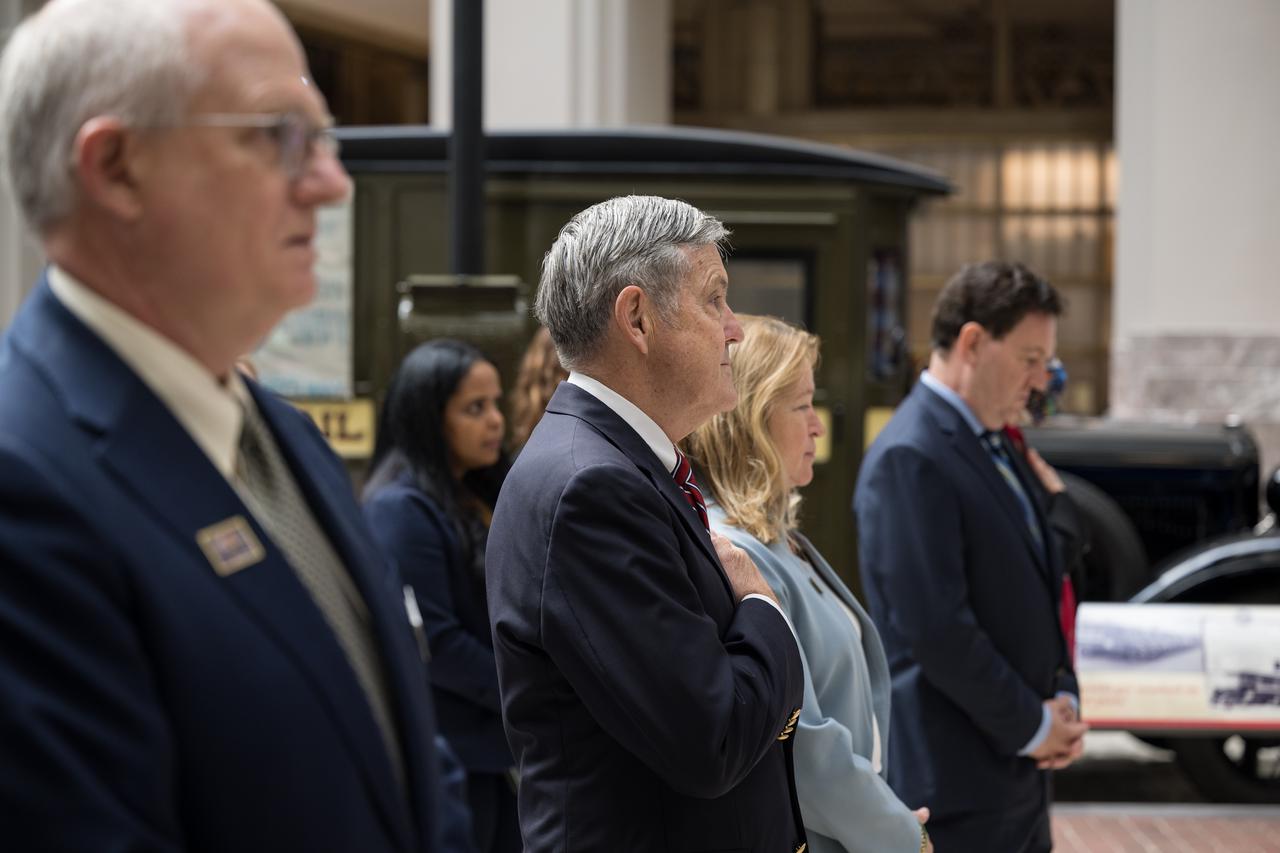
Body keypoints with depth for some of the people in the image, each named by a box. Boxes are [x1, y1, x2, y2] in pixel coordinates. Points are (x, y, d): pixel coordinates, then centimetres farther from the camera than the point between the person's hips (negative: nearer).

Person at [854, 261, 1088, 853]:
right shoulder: (909, 459, -16)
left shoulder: (993, 449, 15)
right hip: (959, 783, -9)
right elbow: (934, 626, -22)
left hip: (1017, 776, 9)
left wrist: (1062, 701, 4)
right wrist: (1031, 726, -13)